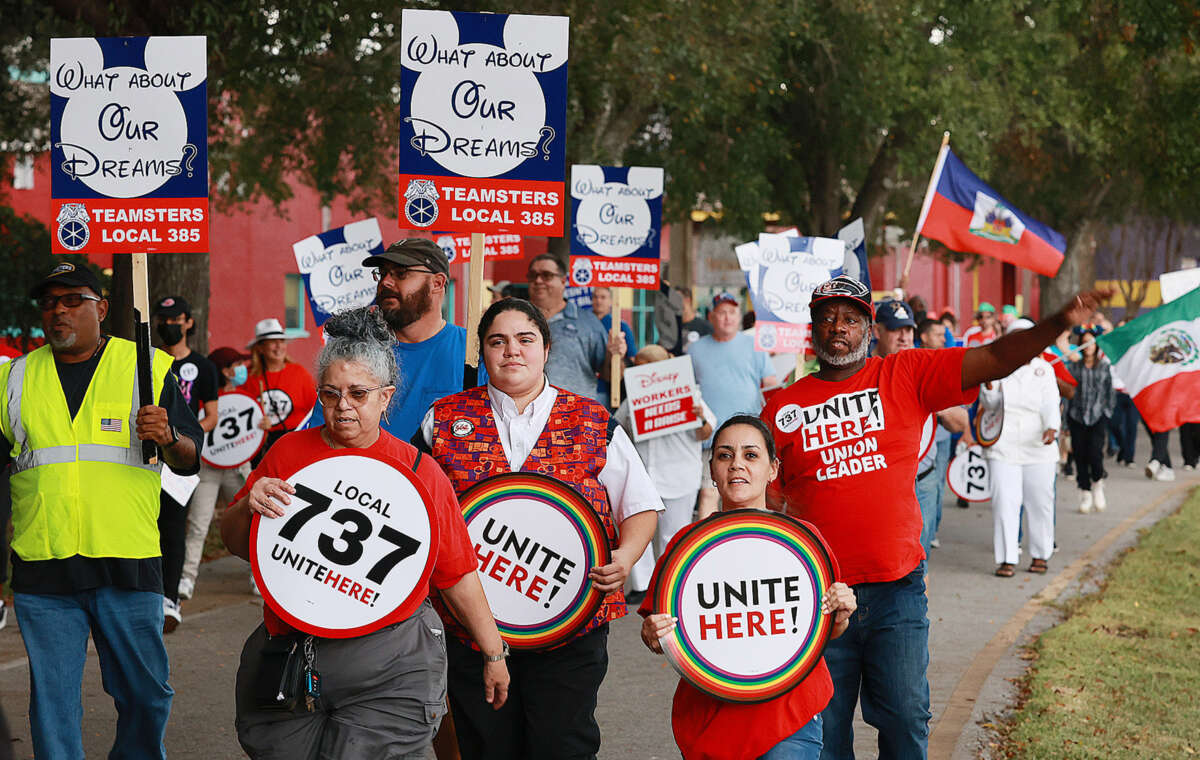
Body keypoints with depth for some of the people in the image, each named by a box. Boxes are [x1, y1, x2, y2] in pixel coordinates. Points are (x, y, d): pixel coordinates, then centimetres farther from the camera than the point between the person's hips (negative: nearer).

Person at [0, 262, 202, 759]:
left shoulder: (149, 367, 7)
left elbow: (191, 460, 6)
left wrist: (168, 438, -16)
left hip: (128, 567, -1)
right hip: (42, 569, 2)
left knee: (145, 694, 3)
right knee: (52, 698, 3)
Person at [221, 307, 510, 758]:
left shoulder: (419, 472, 2)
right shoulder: (288, 453, 6)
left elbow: (458, 574, 6)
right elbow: (236, 544, 12)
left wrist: (493, 653, 8)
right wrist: (249, 507, -9)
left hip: (388, 668, -2)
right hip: (286, 664, 2)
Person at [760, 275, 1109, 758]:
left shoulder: (908, 375, 3)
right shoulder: (785, 408, 6)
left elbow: (995, 360, -4)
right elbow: (762, 489, 12)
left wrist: (1059, 324, -16)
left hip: (897, 587, 0)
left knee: (904, 720, 3)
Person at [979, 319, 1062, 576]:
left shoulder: (1044, 369, 8)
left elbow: (1050, 403, -2)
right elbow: (989, 404, 2)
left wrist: (1052, 427, -21)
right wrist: (989, 387, -20)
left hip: (1038, 447, 1)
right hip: (1004, 446, -1)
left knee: (1040, 502, 4)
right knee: (1004, 502, -7)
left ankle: (1041, 554, 19)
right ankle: (1007, 559, -3)